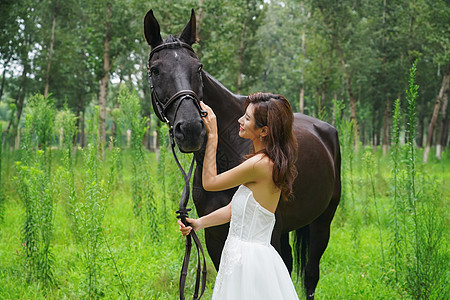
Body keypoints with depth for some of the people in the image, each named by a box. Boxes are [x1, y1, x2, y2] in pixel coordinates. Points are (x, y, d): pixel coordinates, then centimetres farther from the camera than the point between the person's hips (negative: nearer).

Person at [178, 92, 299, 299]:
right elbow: (235, 208, 13)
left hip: (247, 259, -9)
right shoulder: (270, 163, 9)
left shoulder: (261, 165, -21)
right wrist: (198, 223, 4)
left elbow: (209, 182, -8)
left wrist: (212, 135, -4)